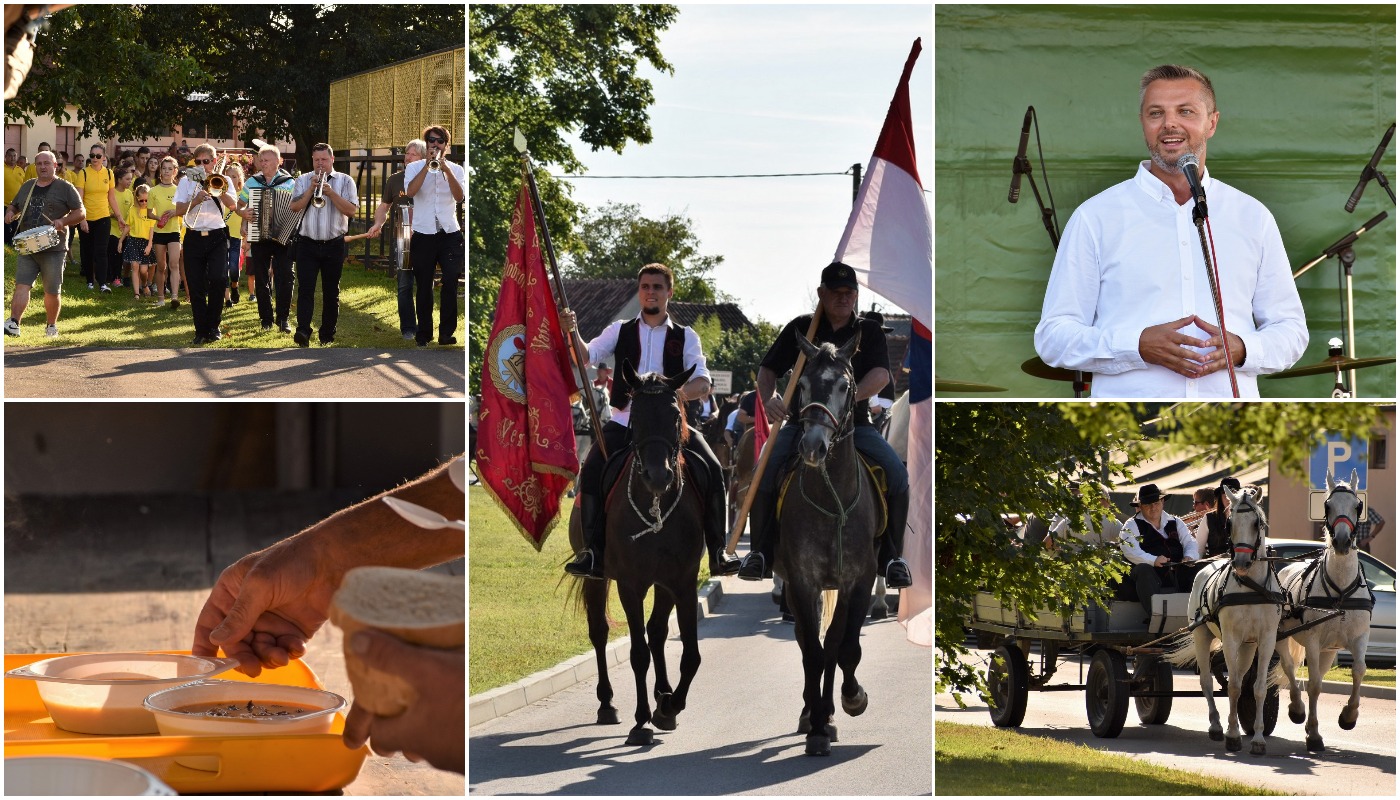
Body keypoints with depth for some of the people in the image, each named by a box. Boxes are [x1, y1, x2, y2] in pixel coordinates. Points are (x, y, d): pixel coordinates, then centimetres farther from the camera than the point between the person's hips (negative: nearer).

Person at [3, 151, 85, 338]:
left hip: (53, 250, -3)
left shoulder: (65, 188, 1)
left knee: (52, 291, 5)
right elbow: (14, 206, 27)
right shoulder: (27, 187, 15)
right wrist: (10, 213, 3)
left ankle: (52, 326, 22)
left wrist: (63, 221, -18)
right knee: (21, 285, -10)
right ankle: (14, 324, -17)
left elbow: (80, 212, -1)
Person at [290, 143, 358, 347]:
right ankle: (303, 331, -21)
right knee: (305, 288, -12)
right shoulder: (304, 180, 8)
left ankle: (328, 333, 16)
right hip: (307, 244, 0)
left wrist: (331, 193, -16)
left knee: (331, 291, 7)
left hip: (334, 245, 0)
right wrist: (311, 189, -13)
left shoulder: (345, 181, 4)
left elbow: (351, 210, -8)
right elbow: (295, 207, -3)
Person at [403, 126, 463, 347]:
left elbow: (459, 196, -9)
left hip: (450, 234, 0)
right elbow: (410, 191, -13)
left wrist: (446, 169, -19)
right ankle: (423, 333, 13)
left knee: (451, 283, -8)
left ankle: (447, 332, -2)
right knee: (424, 286, 4)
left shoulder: (456, 169, 8)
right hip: (423, 234, 0)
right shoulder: (414, 168, 6)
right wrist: (427, 165, -16)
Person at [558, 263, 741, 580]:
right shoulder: (621, 331, 11)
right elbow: (587, 356, -1)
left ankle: (717, 552, -10)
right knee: (592, 470, -24)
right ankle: (593, 552, -21)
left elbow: (702, 381, -1)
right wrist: (572, 333, -22)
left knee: (712, 469, -19)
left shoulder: (686, 337, 9)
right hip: (624, 422, 0)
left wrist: (682, 392, -24)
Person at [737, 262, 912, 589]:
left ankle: (891, 558, -9)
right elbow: (768, 369, 8)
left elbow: (881, 375, -8)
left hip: (855, 424, 0)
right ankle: (760, 554, -8)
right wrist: (769, 397, -15)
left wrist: (849, 398, -28)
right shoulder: (800, 328, 8)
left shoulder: (869, 331, 7)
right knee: (764, 474, -25)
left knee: (897, 475, -23)